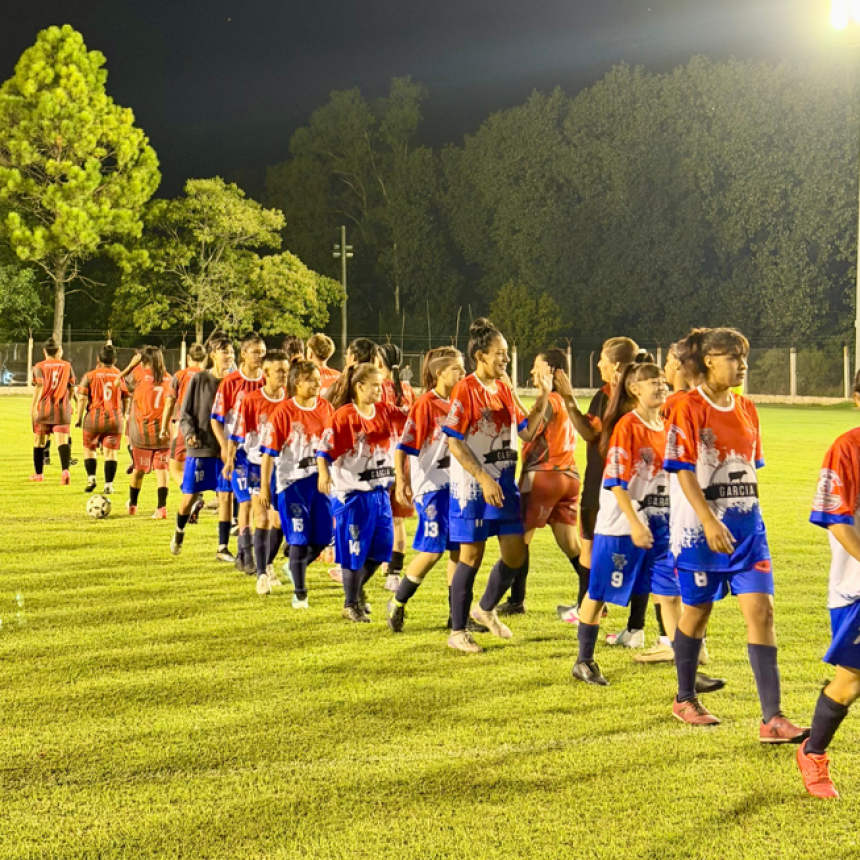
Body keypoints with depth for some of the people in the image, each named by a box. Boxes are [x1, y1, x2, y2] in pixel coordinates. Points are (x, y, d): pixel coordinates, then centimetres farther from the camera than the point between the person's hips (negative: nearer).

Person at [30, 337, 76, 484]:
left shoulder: (39, 367, -1)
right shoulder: (67, 366, 7)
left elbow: (39, 386, -13)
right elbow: (72, 389, 11)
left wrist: (33, 406, -17)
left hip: (44, 408, -1)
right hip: (62, 408, 1)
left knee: (39, 441, 14)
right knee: (63, 441, -7)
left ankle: (38, 473, 25)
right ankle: (66, 470, -30)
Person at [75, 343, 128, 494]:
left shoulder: (90, 375, -2)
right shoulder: (120, 376, 3)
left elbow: (82, 398, -6)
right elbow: (126, 399, 7)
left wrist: (79, 418, 1)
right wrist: (123, 415, 21)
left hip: (94, 417, -1)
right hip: (114, 418, 1)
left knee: (89, 449, 17)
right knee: (111, 452, 5)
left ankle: (91, 478, 5)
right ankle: (108, 485, 2)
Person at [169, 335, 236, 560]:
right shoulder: (199, 380, -3)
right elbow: (184, 413, 0)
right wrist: (189, 433, -16)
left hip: (226, 449, 2)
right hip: (200, 448, -2)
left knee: (226, 496, -1)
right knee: (190, 495, 5)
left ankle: (222, 548, 9)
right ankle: (179, 532, 35)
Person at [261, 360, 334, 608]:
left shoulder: (326, 408, 3)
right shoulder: (283, 413, -10)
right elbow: (269, 451, -8)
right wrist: (264, 486, -9)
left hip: (320, 479, 5)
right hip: (292, 481, -5)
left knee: (323, 537, 6)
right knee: (300, 538, -2)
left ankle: (295, 567, 35)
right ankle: (299, 593, 13)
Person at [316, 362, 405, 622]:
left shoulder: (385, 412, 5)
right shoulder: (344, 416, -13)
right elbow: (325, 448, -16)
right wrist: (324, 473, -31)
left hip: (380, 491, 6)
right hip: (352, 493, -6)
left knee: (382, 547, 9)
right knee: (355, 551, 2)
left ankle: (357, 588, 34)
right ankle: (350, 604, 19)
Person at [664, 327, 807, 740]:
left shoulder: (746, 409, 9)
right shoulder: (689, 408, -10)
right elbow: (684, 471, -15)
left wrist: (746, 517, 15)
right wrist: (710, 523, -23)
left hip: (746, 523, 5)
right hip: (701, 526, -5)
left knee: (761, 610, -5)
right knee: (697, 610, 9)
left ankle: (772, 719, -6)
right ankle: (684, 700, 30)